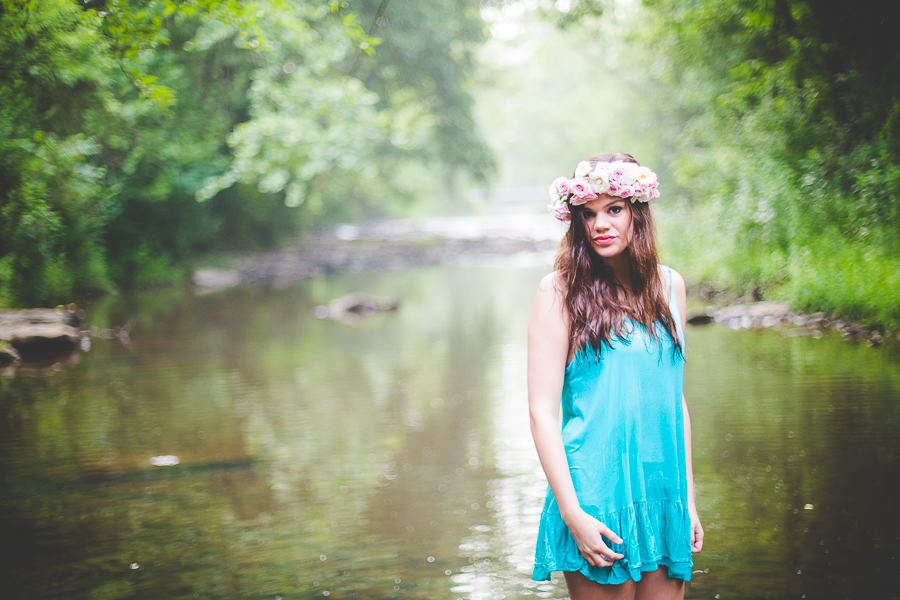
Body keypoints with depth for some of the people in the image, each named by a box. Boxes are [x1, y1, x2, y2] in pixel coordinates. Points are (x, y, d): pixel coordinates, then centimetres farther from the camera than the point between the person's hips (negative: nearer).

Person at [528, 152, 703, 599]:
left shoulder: (668, 285, 9)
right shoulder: (560, 291, -7)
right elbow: (542, 410, -10)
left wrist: (689, 497, 13)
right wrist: (572, 513, -16)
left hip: (664, 495, 5)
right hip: (597, 496, -5)